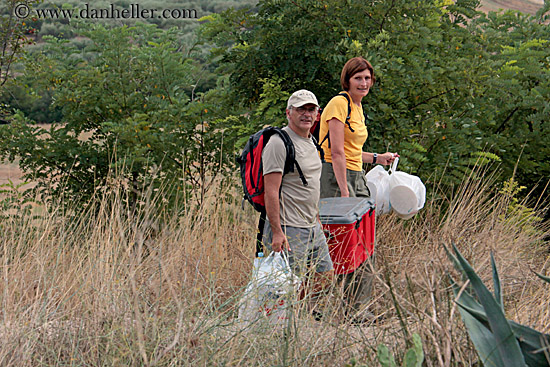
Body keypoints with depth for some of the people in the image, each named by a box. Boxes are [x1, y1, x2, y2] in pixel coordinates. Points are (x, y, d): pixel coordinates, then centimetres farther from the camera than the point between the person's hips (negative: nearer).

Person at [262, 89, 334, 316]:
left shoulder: (311, 142, 16)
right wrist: (277, 232, -23)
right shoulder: (279, 143, -14)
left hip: (313, 229, 9)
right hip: (289, 229, -9)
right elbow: (271, 191, -19)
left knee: (325, 277, 12)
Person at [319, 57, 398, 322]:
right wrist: (344, 191, -21)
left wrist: (377, 158, 22)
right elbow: (336, 152, -16)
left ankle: (358, 306, 11)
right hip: (335, 177, -9)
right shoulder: (339, 104, -9)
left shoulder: (357, 107, 19)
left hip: (355, 177, 9)